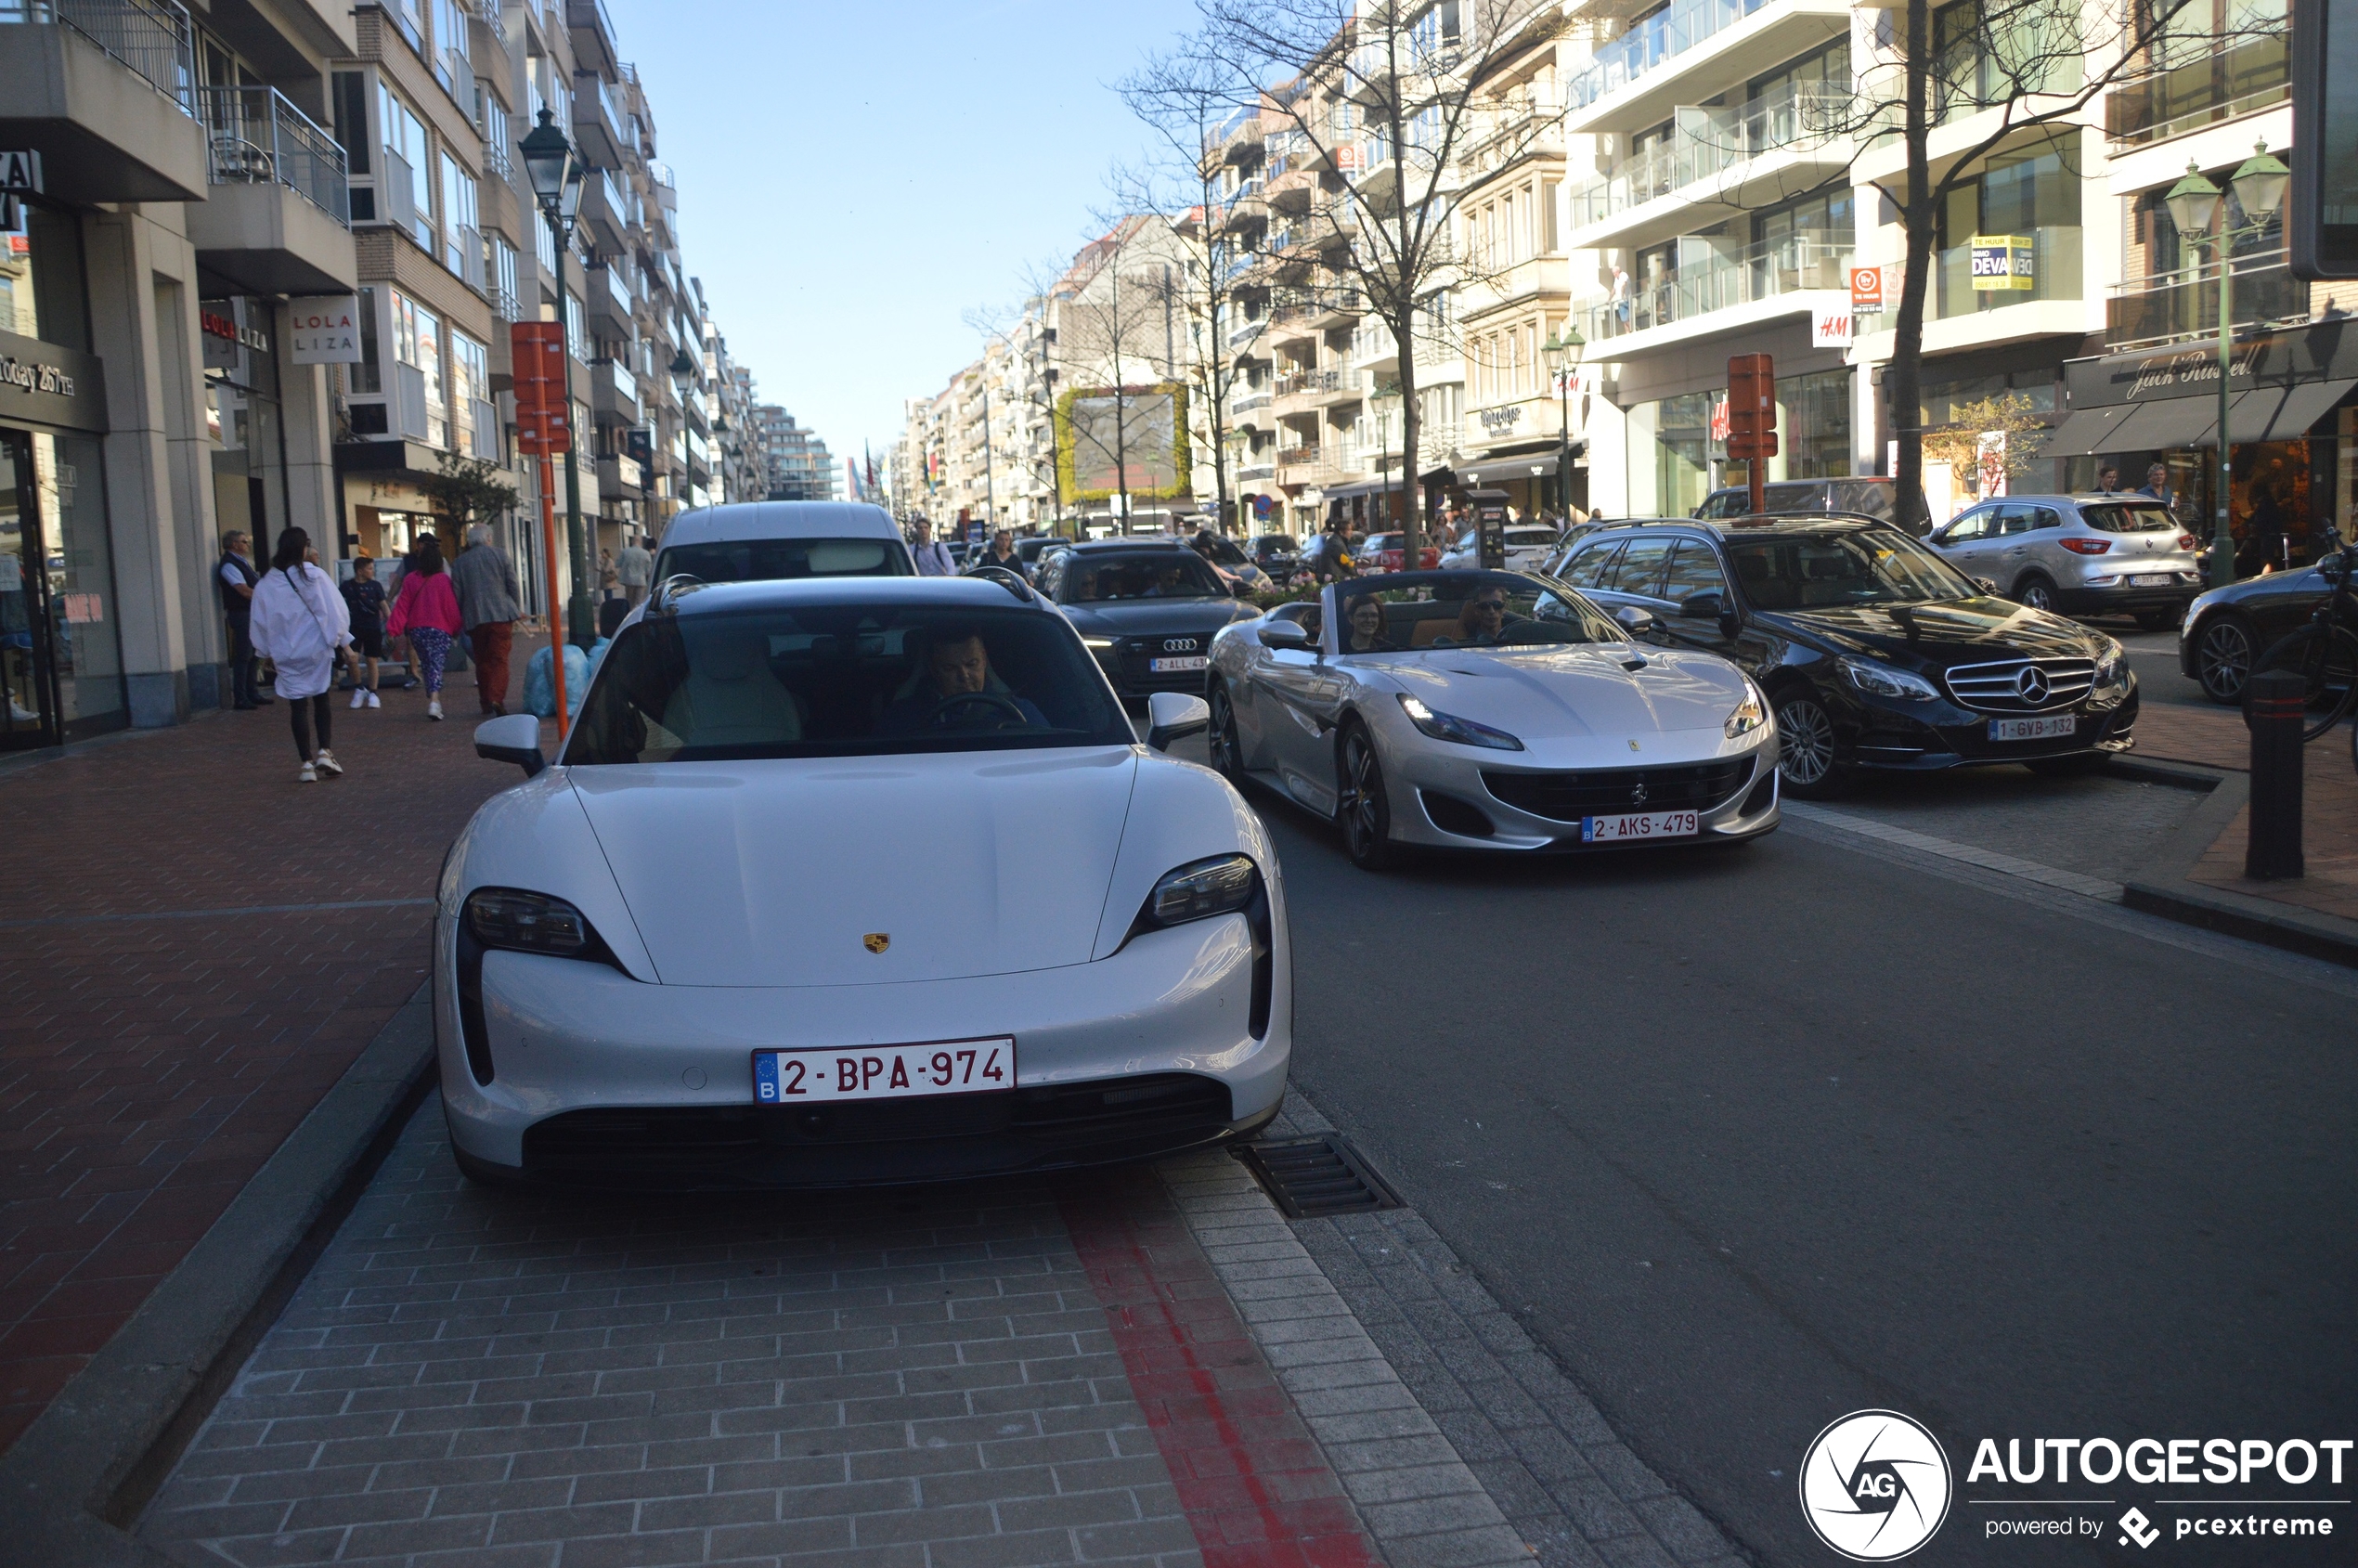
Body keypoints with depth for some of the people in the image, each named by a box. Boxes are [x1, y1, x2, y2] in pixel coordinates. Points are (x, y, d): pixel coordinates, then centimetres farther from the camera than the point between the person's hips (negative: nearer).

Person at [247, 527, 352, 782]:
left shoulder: (265, 585, -1)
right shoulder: (315, 575, -10)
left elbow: (260, 623, 6)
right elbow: (334, 610, -8)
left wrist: (265, 653, 19)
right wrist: (344, 642, 0)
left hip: (286, 654, 1)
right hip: (317, 649, -1)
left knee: (298, 706, 5)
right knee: (321, 698, 15)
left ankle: (307, 763, 2)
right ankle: (324, 751, 3)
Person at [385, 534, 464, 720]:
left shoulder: (410, 579, 1)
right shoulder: (444, 580, -7)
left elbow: (402, 605, -1)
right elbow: (451, 606, -3)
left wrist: (394, 628, -1)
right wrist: (457, 628, 8)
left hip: (416, 629, 3)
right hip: (439, 629, -3)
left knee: (426, 664, 17)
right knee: (436, 665, -6)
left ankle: (433, 700, 22)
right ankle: (434, 701, -24)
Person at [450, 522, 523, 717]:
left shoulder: (459, 562, 8)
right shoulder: (500, 554, 3)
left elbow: (457, 594, 8)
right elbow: (512, 585, 2)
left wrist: (459, 620, 16)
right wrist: (517, 609, 14)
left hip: (474, 618, 2)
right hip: (501, 614, -2)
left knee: (482, 661, 11)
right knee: (499, 658, -4)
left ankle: (486, 703, 12)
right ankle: (496, 699, -19)